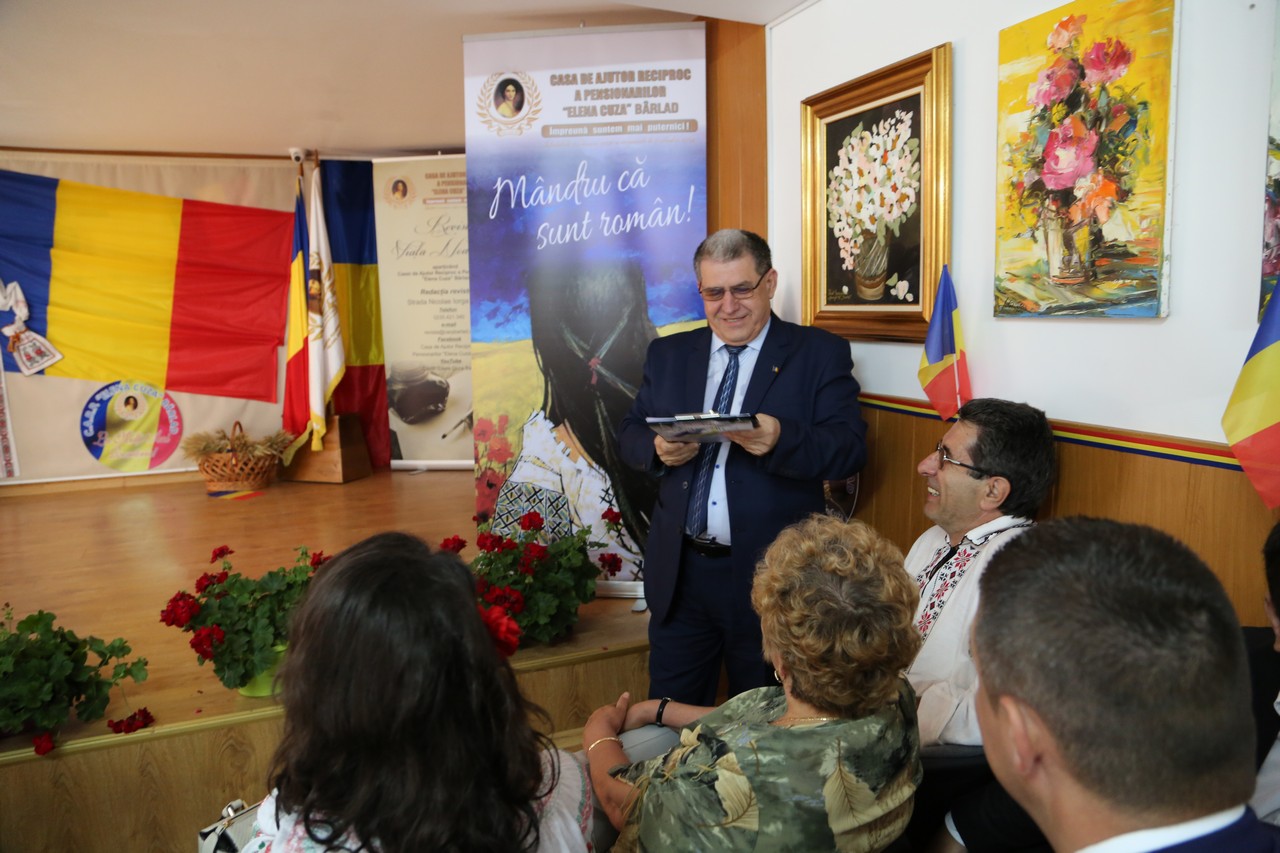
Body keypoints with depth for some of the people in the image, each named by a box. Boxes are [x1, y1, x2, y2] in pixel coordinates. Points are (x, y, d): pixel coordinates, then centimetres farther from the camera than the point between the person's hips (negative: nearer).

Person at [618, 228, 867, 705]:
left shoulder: (820, 354, -3)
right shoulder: (668, 354, 10)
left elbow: (850, 449, -11)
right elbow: (630, 435, 9)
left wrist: (780, 440, -30)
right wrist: (659, 449, -14)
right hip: (678, 573, 3)